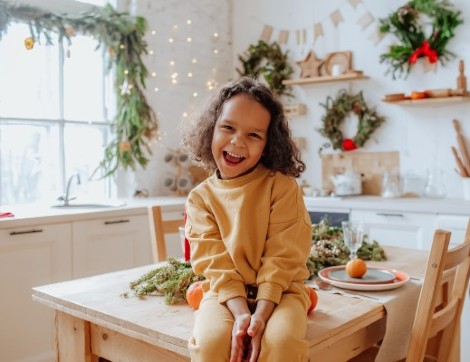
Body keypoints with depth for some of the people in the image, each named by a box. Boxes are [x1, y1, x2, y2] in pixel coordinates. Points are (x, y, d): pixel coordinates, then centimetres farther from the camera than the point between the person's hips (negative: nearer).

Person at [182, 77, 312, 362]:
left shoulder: (282, 186, -7)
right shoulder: (200, 198, -1)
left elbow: (282, 258, -10)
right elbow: (216, 265, -7)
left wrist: (261, 314, -21)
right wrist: (240, 313, -22)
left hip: (279, 290, -1)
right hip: (226, 294, 2)